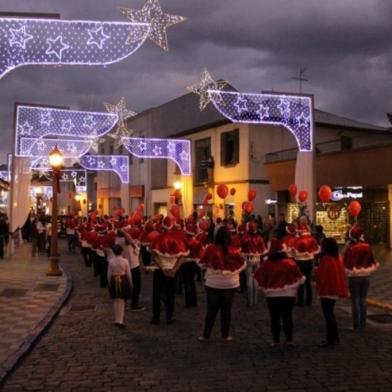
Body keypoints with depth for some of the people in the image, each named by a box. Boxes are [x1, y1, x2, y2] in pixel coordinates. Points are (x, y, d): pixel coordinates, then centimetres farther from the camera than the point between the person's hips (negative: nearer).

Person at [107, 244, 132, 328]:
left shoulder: (111, 261, -7)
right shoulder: (125, 261, -11)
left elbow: (109, 274, -1)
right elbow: (128, 273, -4)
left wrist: (110, 283, 11)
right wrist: (130, 283, 8)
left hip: (114, 281, 2)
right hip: (123, 281, -2)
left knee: (115, 301, 15)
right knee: (122, 301, 5)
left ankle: (116, 320, 22)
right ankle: (120, 321, 0)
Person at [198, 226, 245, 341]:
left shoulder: (210, 249, -13)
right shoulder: (234, 250, -11)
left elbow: (202, 264, 0)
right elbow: (243, 264, 4)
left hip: (213, 283, 0)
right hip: (230, 283, 0)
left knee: (211, 309, 9)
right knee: (226, 309, 12)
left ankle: (206, 335, 13)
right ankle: (225, 335, 18)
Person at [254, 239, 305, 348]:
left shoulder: (266, 264, -11)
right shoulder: (290, 263, -8)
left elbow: (259, 280, -8)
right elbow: (300, 278, -3)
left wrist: (266, 288, 8)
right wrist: (293, 287, 15)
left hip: (272, 295, -1)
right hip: (289, 294, 1)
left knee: (275, 318, 9)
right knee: (287, 317, 11)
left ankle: (276, 341, 12)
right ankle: (289, 340, 12)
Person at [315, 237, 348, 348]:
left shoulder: (326, 259, -21)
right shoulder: (338, 258, 7)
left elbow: (321, 276, -18)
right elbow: (340, 274, 13)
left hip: (327, 291, -9)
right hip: (335, 290, 9)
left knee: (328, 315, -2)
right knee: (330, 314, 19)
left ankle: (331, 339, 2)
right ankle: (334, 337, 26)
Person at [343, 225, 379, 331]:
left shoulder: (350, 248, -18)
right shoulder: (367, 247, -4)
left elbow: (346, 264, -15)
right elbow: (372, 262, 7)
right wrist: (376, 265, 27)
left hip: (354, 277, -4)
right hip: (365, 276, 4)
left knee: (355, 301, 4)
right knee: (363, 300, 13)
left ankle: (356, 325, 7)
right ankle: (362, 325, 18)